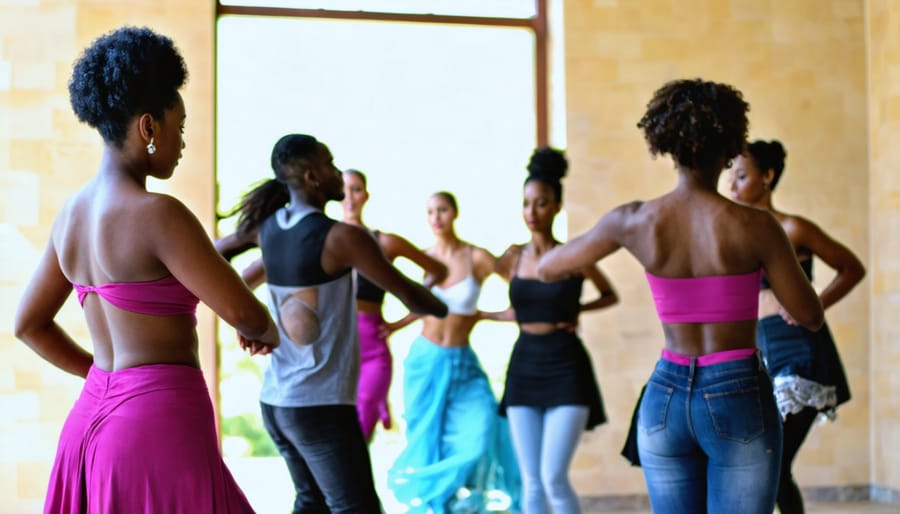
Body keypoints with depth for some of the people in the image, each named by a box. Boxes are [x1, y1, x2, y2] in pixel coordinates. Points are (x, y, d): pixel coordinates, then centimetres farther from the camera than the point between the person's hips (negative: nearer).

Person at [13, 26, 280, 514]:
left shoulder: (72, 212, 9)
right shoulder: (158, 214, -16)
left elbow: (29, 324, 19)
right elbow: (243, 312, -14)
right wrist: (265, 333, 9)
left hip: (93, 418, 8)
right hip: (161, 423, -8)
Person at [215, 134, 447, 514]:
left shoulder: (269, 228, 6)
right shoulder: (341, 237, -15)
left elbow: (219, 251, 26)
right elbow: (407, 293, -8)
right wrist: (444, 309, 13)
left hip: (275, 400, 8)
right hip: (321, 404, -8)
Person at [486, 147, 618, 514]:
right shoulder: (512, 258, 5)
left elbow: (611, 296, 11)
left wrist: (578, 309, -3)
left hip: (566, 369, -4)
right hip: (524, 366, 4)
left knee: (554, 477, -13)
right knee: (531, 482, 3)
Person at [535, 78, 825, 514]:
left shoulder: (634, 220, -5)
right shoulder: (754, 226, -14)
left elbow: (549, 268, 9)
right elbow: (811, 317, -2)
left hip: (666, 399, 3)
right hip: (739, 401, -3)